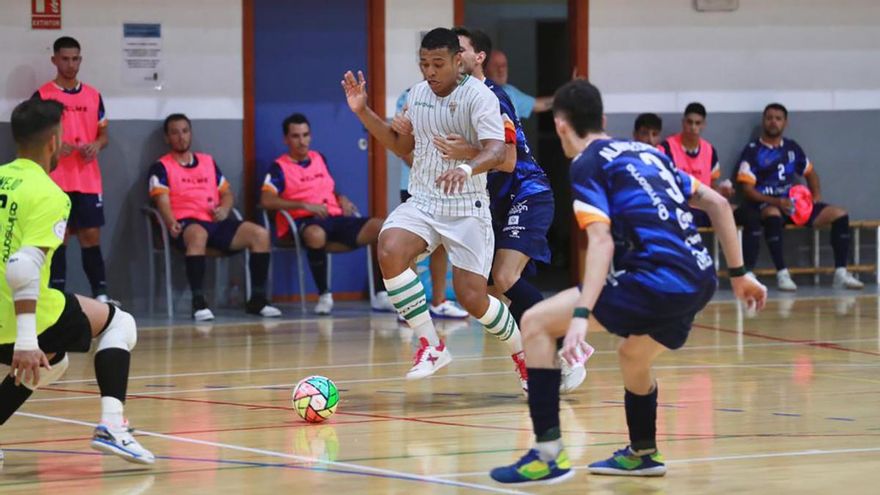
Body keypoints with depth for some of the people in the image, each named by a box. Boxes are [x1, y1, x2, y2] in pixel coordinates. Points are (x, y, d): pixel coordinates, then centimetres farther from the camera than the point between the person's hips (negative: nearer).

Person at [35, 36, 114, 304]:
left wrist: (97, 145, -6)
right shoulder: (42, 96, -1)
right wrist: (55, 146, -19)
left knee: (91, 236, 3)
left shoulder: (93, 96, 12)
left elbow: (103, 134, 17)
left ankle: (101, 295, 6)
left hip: (89, 181, 3)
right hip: (56, 181, -3)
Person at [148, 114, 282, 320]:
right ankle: (198, 302, -44)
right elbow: (163, 201, -6)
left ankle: (257, 299, -12)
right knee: (198, 234, -42)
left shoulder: (208, 161, 24)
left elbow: (227, 193, 25)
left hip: (216, 222, 5)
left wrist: (224, 209, 0)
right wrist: (171, 224, -27)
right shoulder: (162, 167, 8)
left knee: (260, 234, -17)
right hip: (187, 224, -5)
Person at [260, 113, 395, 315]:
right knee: (316, 234, -44)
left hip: (335, 217, 6)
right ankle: (324, 296, -26)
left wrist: (342, 200, 8)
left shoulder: (320, 159, 22)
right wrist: (304, 205, -18)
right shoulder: (279, 167, 2)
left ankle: (381, 295, -16)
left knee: (380, 227, -17)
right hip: (304, 222, -6)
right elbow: (266, 201, -12)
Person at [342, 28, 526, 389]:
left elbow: (496, 152, -27)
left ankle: (524, 355, 22)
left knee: (472, 299, -8)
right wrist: (363, 112, 11)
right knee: (390, 251, -26)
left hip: (466, 207, -5)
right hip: (422, 203, 5)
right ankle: (430, 346, -14)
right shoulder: (418, 93, 8)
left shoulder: (479, 97, -13)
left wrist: (465, 168, -48)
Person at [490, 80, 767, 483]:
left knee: (536, 323, -1)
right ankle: (642, 454, 48)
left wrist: (581, 316, -21)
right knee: (633, 356, 36)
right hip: (700, 279, 8)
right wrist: (739, 274, 28)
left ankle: (549, 455, -6)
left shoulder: (586, 164, 1)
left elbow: (601, 241, -13)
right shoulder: (646, 152, 24)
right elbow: (717, 203, 24)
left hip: (659, 279, -8)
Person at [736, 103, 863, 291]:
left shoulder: (791, 147, 16)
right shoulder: (753, 151, -2)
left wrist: (816, 194, 7)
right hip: (766, 205, -6)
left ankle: (841, 273, -14)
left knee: (839, 214, -10)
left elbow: (810, 173, 28)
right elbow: (747, 189, -9)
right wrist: (775, 201, -22)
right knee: (773, 215, -43)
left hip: (793, 203, 6)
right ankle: (782, 274, -41)